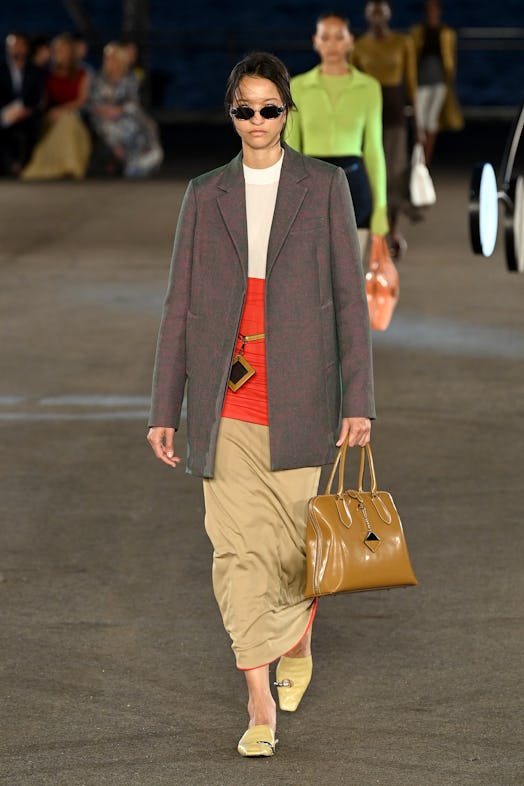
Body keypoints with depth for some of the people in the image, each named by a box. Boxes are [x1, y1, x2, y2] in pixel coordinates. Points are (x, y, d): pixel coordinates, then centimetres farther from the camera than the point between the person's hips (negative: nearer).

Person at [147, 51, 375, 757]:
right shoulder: (205, 196, 9)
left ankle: (297, 641, 36)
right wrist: (164, 409, 5)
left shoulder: (324, 186, 5)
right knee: (238, 550, -4)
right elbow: (180, 306, 10)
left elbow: (349, 296, 2)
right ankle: (261, 706, 0)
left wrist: (358, 400, -4)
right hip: (227, 408, 1)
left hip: (298, 402, -1)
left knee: (294, 546, 3)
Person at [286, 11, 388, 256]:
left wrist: (380, 206, 3)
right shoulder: (298, 87, 3)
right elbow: (290, 151, 6)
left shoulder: (368, 88, 3)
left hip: (353, 184, 0)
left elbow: (373, 149, 6)